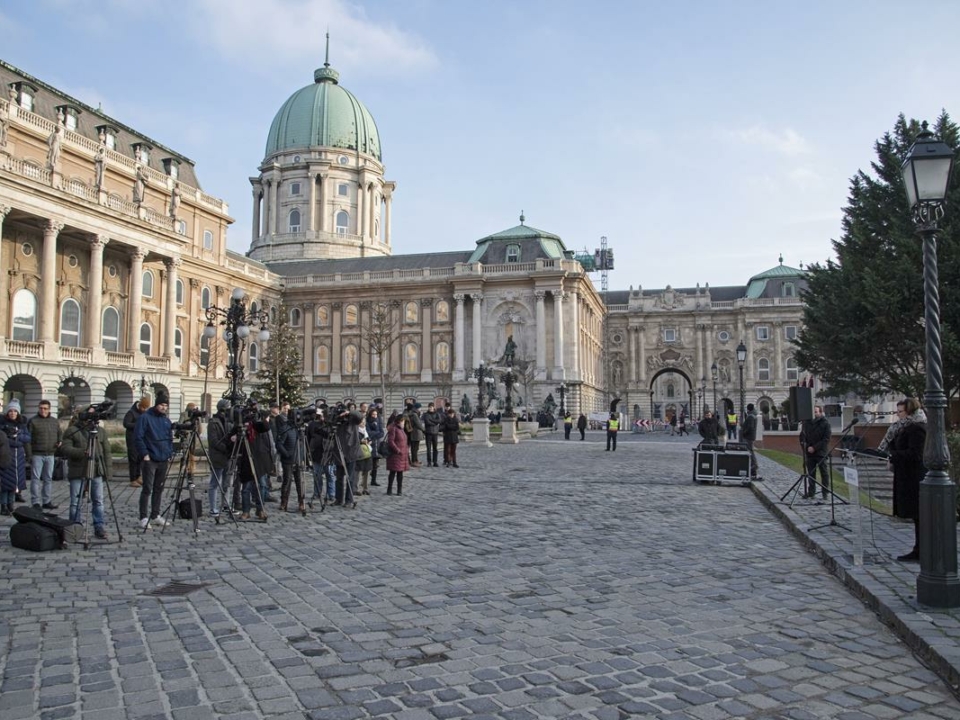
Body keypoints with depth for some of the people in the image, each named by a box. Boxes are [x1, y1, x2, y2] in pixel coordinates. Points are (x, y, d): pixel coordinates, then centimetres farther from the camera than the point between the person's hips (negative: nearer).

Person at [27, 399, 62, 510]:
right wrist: (29, 454, -12)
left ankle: (47, 501, 16)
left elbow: (60, 433, 26)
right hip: (37, 454, -5)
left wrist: (60, 441, 5)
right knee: (36, 478, -4)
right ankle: (36, 502, -1)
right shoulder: (33, 421, -3)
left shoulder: (55, 421, 12)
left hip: (50, 454, 5)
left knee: (48, 479, 9)